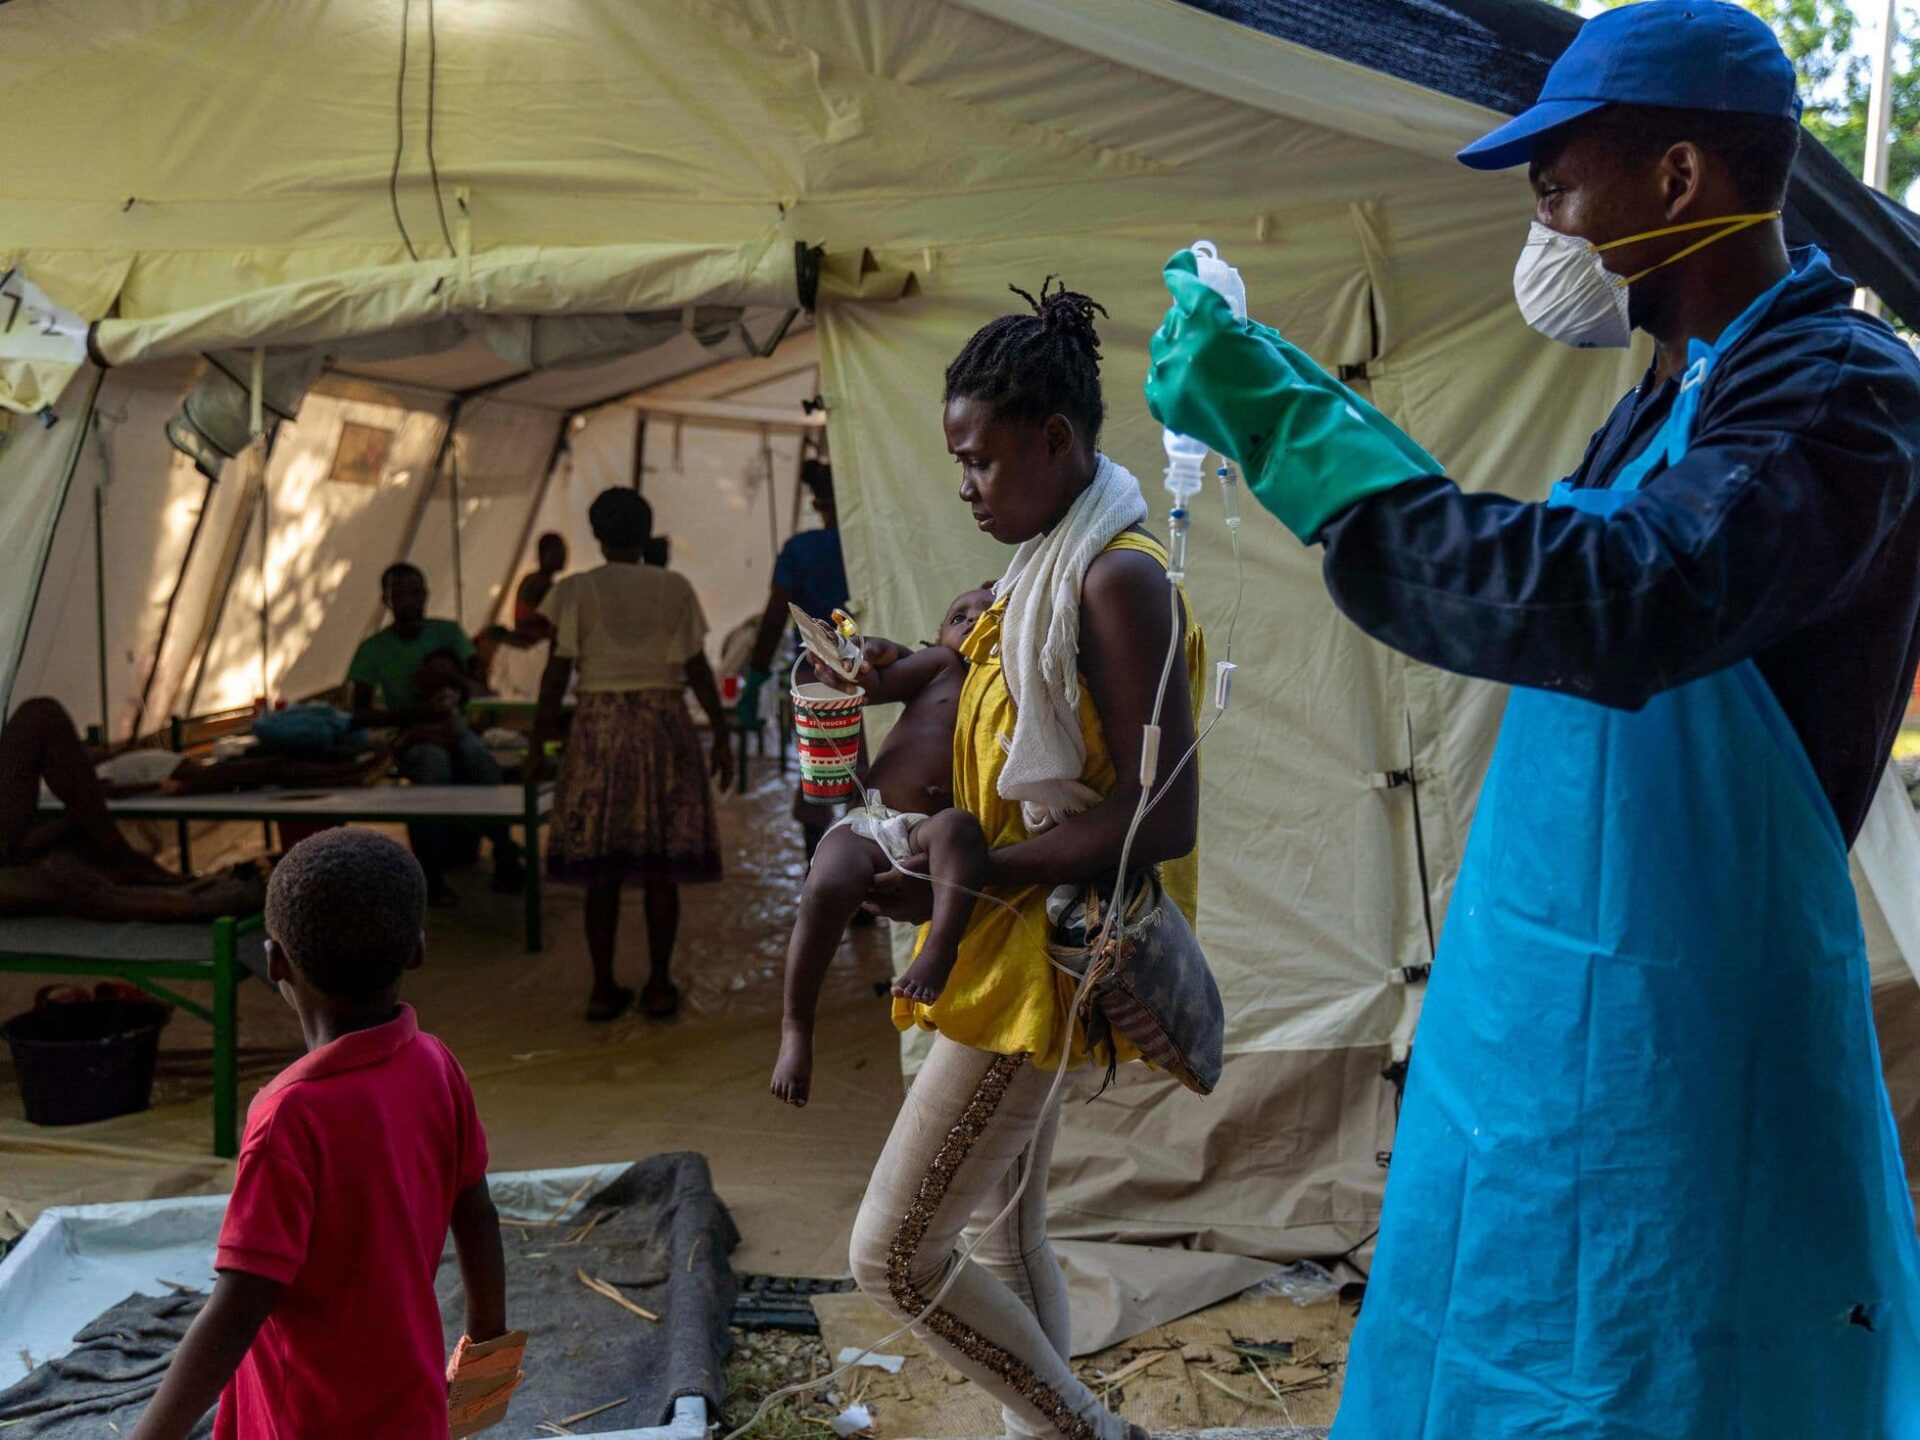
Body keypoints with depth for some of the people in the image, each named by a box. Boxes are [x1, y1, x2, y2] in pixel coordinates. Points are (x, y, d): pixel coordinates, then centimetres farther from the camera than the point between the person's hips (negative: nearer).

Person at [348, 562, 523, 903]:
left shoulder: (448, 633, 4)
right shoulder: (373, 650, -1)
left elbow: (481, 690, 1)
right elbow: (360, 714, -4)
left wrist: (453, 677, -21)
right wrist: (413, 713, -20)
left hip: (454, 727, 2)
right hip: (412, 736, -2)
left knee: (484, 764, -33)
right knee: (434, 765, -38)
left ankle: (504, 857, -25)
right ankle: (431, 871, -31)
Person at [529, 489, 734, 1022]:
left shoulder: (576, 590, 0)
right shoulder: (674, 588, 2)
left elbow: (558, 672, -2)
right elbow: (697, 669, 0)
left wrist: (539, 743, 5)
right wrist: (722, 736, 7)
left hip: (598, 725, 0)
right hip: (663, 722, 0)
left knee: (602, 869, 5)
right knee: (661, 867, 5)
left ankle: (604, 989, 9)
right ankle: (659, 986, 9)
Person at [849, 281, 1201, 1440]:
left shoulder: (1120, 575, -18)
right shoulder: (1049, 564, 10)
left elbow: (1163, 817, -23)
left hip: (1038, 954, -10)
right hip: (1014, 942, 10)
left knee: (893, 1254, -4)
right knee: (1004, 1227, 19)